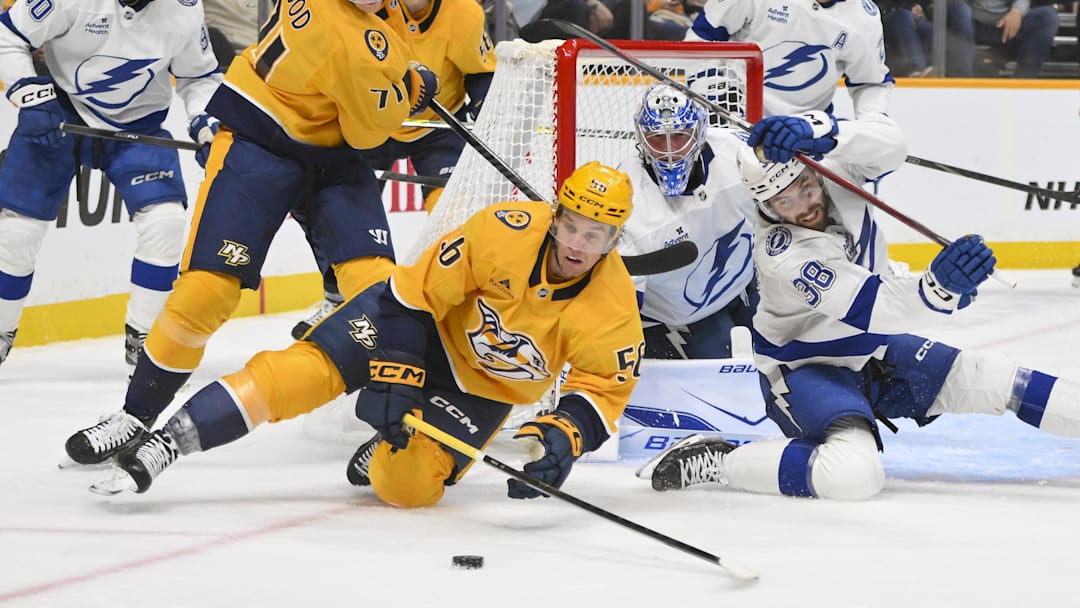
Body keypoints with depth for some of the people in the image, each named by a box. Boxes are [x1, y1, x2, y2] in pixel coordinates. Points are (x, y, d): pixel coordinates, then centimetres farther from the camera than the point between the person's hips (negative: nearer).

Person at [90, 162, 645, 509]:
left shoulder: (613, 307, -21)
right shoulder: (507, 231, -26)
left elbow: (604, 386, -11)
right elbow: (419, 292, -20)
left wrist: (565, 436, -31)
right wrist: (392, 375, -25)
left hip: (485, 388, 1)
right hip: (425, 320, -1)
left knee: (406, 483, -21)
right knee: (315, 367, -24)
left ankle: (382, 454, 17)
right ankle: (166, 443, -23)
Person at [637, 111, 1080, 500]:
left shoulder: (833, 171, -13)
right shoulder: (782, 255, -33)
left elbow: (889, 148, -31)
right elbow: (875, 308, -40)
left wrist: (815, 134, -45)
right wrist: (938, 288, -60)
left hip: (873, 349, 8)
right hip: (806, 369, -8)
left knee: (992, 379, 2)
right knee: (853, 473, -32)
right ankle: (711, 460, -18)